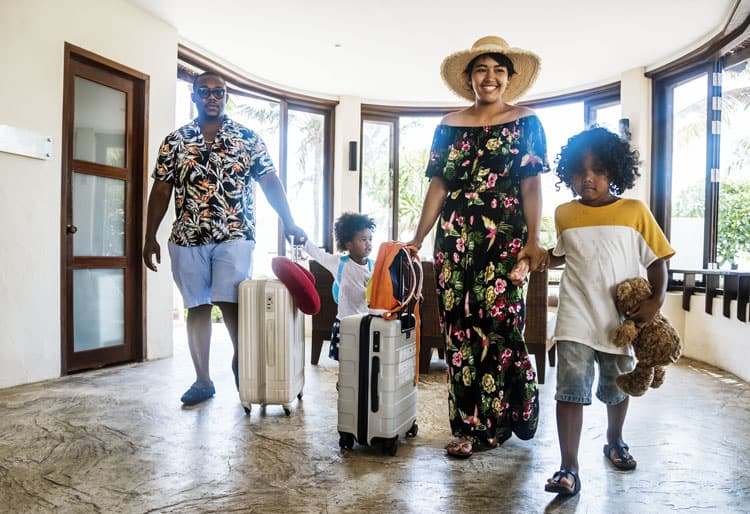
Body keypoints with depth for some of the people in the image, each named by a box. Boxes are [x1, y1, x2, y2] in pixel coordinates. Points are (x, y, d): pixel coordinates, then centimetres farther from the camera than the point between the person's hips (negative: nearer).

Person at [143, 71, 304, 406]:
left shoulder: (247, 138, 5)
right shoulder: (174, 141, 10)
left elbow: (269, 181, 0)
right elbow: (160, 191, 10)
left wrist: (289, 223, -12)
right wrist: (150, 237, 4)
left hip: (234, 237, -2)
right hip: (187, 239, 2)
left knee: (231, 303, -9)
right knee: (197, 307, 7)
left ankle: (241, 362, 20)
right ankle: (203, 381, 18)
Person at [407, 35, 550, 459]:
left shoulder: (526, 123, 7)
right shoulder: (449, 127, 13)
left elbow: (532, 185, 0)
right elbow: (438, 187, 10)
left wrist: (533, 241, -11)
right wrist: (418, 239, 5)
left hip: (505, 237, -2)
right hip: (455, 238, 3)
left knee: (500, 328, -5)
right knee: (460, 330, 2)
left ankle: (497, 419, 18)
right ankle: (469, 426, 14)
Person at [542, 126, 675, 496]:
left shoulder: (634, 211, -4)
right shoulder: (564, 214, 2)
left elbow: (657, 260, -1)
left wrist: (655, 301, -13)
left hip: (620, 319, 1)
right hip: (576, 318, 0)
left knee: (616, 388, 19)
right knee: (571, 389, -9)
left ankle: (614, 441, 46)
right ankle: (569, 468, -2)